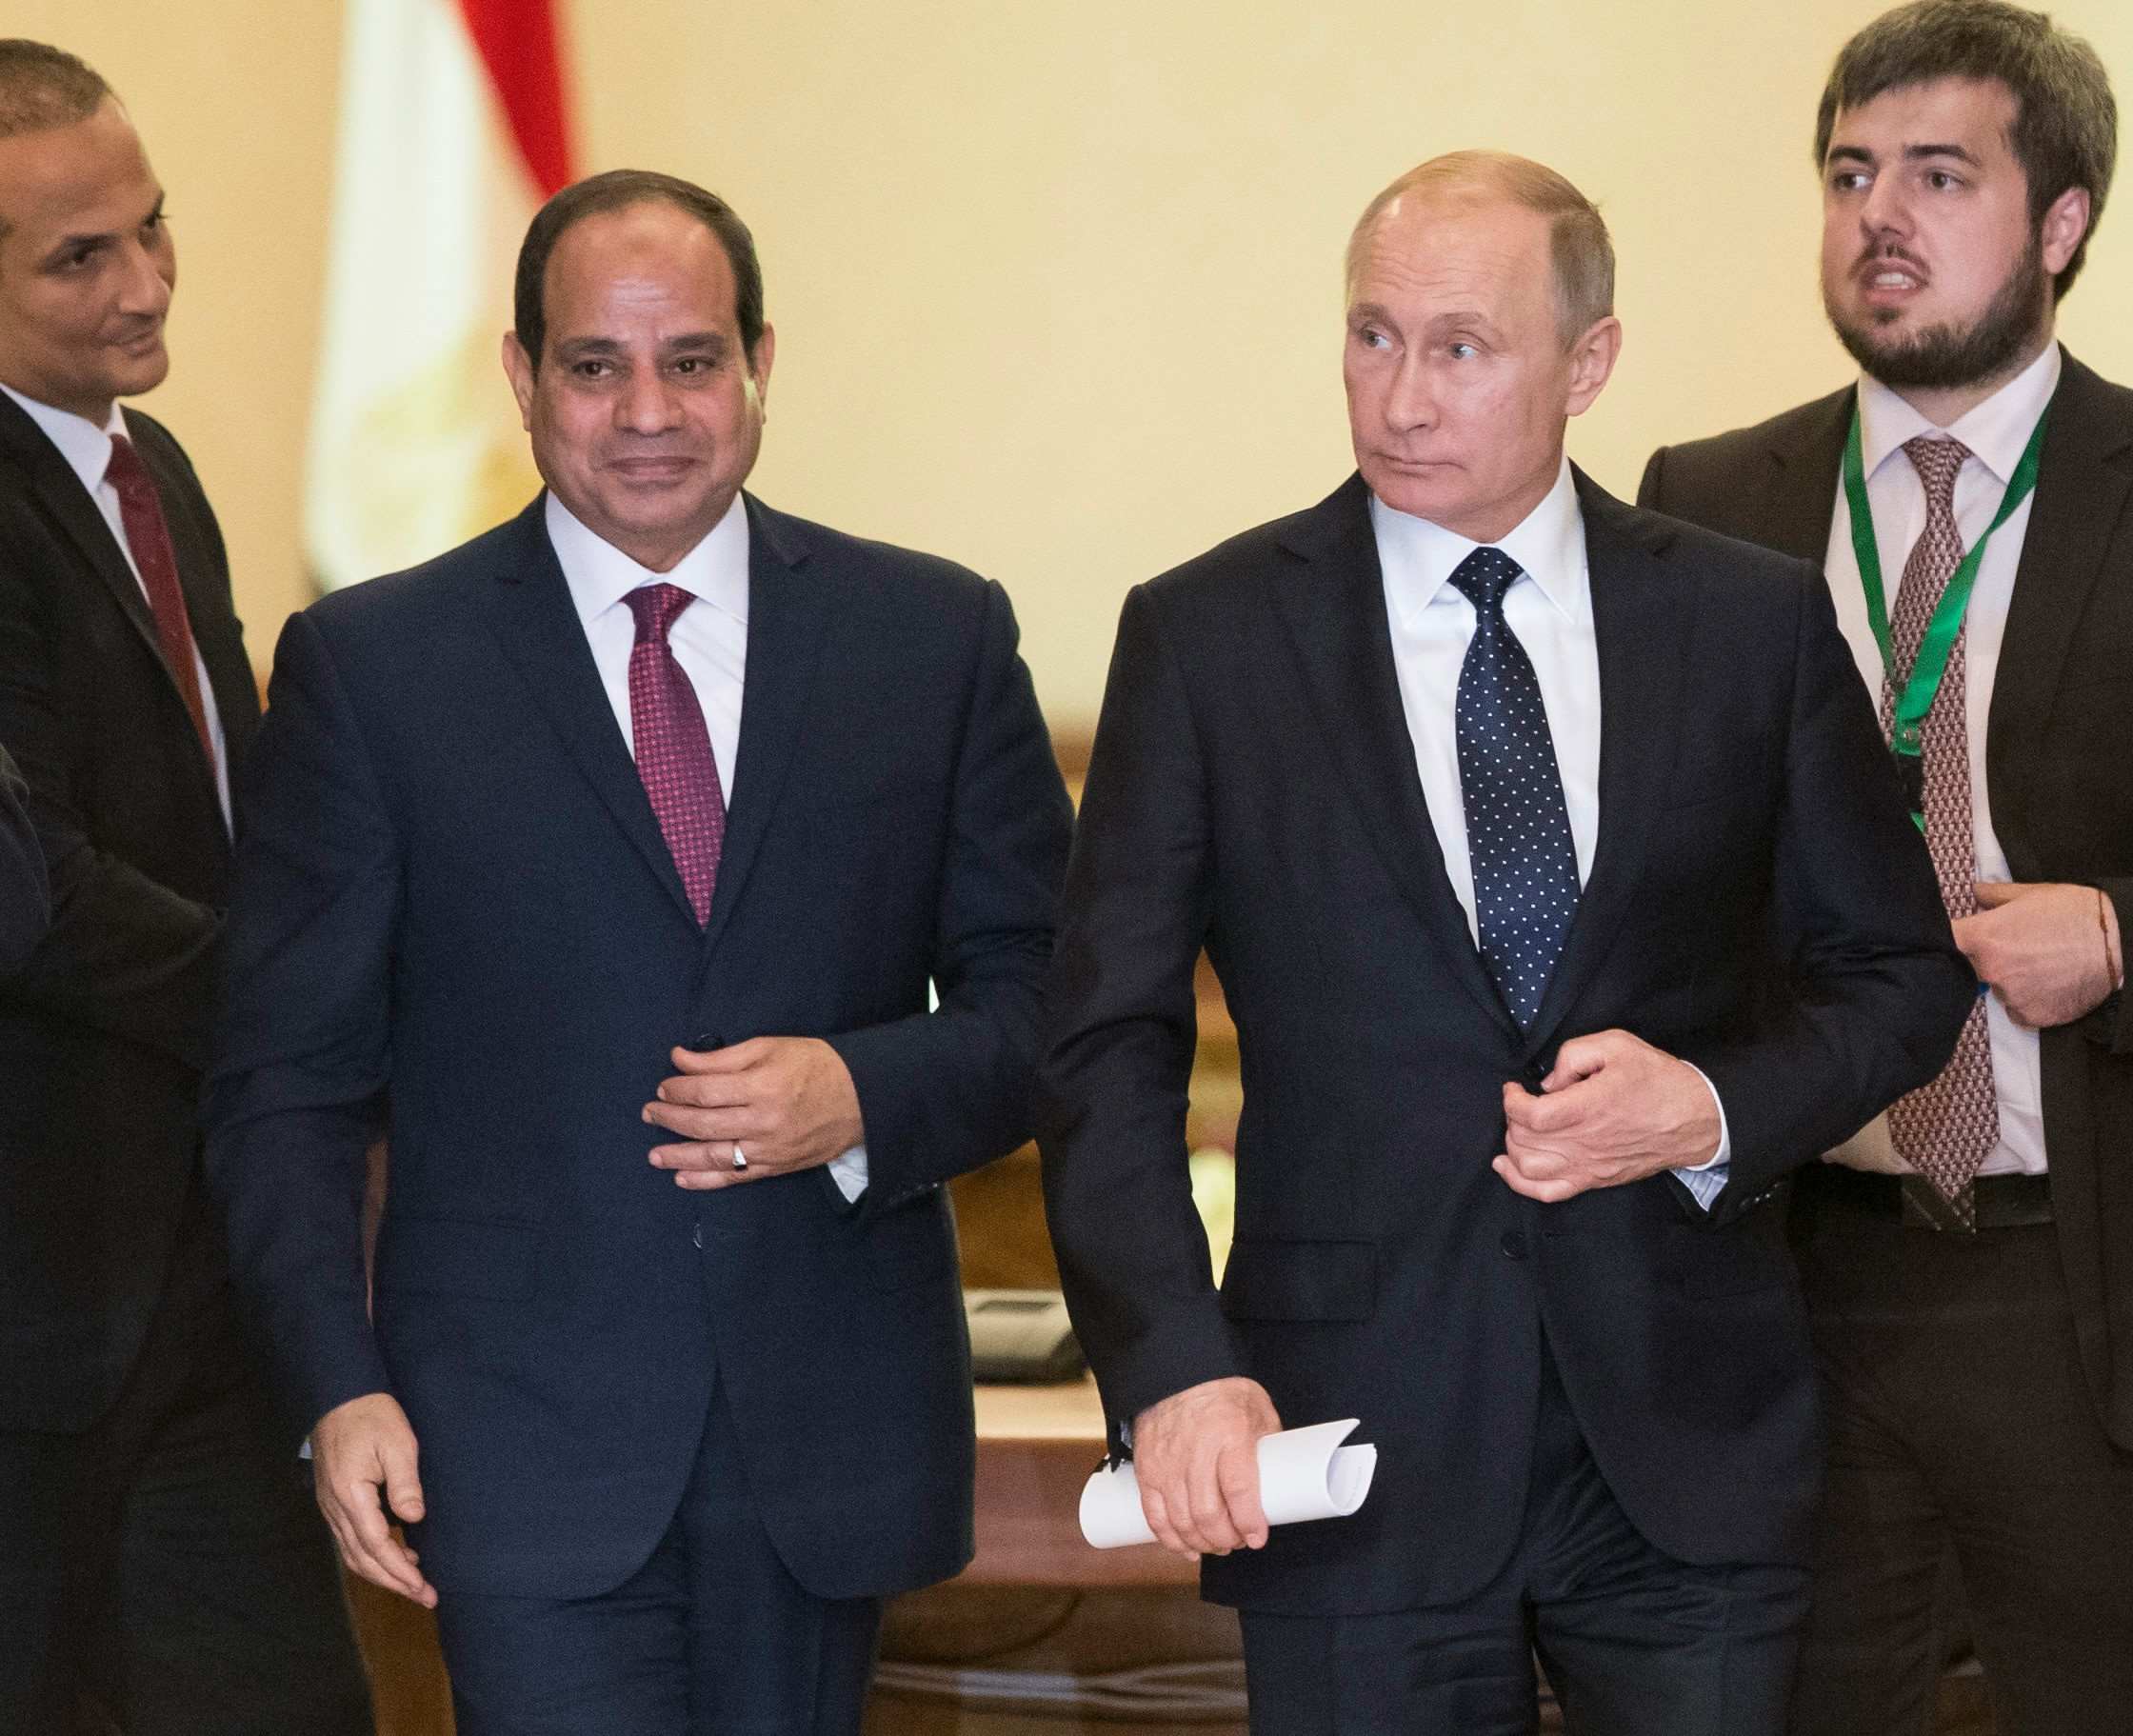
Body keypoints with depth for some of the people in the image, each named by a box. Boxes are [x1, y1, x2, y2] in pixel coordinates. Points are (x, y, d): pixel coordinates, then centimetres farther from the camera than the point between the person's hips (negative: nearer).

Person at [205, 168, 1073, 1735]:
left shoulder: (938, 636, 6)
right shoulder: (369, 666, 2)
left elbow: (1046, 1004, 6)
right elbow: (289, 1080, 1)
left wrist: (865, 1094, -14)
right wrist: (342, 1386, -10)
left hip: (831, 1427, 2)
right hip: (525, 1454, -2)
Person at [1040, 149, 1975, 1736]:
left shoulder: (1755, 622, 4)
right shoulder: (1206, 637, 0)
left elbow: (1901, 972, 11)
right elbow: (1110, 1046, -3)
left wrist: (1717, 1108, -9)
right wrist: (1174, 1368, -16)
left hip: (1688, 1428, 1)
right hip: (1359, 1440, -1)